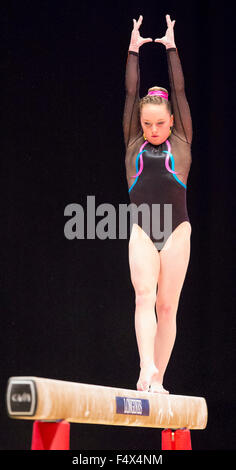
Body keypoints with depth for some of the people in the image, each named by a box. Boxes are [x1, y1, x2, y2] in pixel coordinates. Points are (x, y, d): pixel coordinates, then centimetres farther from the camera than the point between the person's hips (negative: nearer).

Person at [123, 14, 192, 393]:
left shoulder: (181, 143, 9)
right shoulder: (134, 145, 11)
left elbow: (179, 90, 9)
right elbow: (131, 92, 11)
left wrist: (171, 48, 13)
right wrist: (134, 51, 12)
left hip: (176, 231, 0)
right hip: (142, 232, 0)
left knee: (167, 306, 0)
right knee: (144, 295, -17)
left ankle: (157, 380, 1)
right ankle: (146, 369, -31)